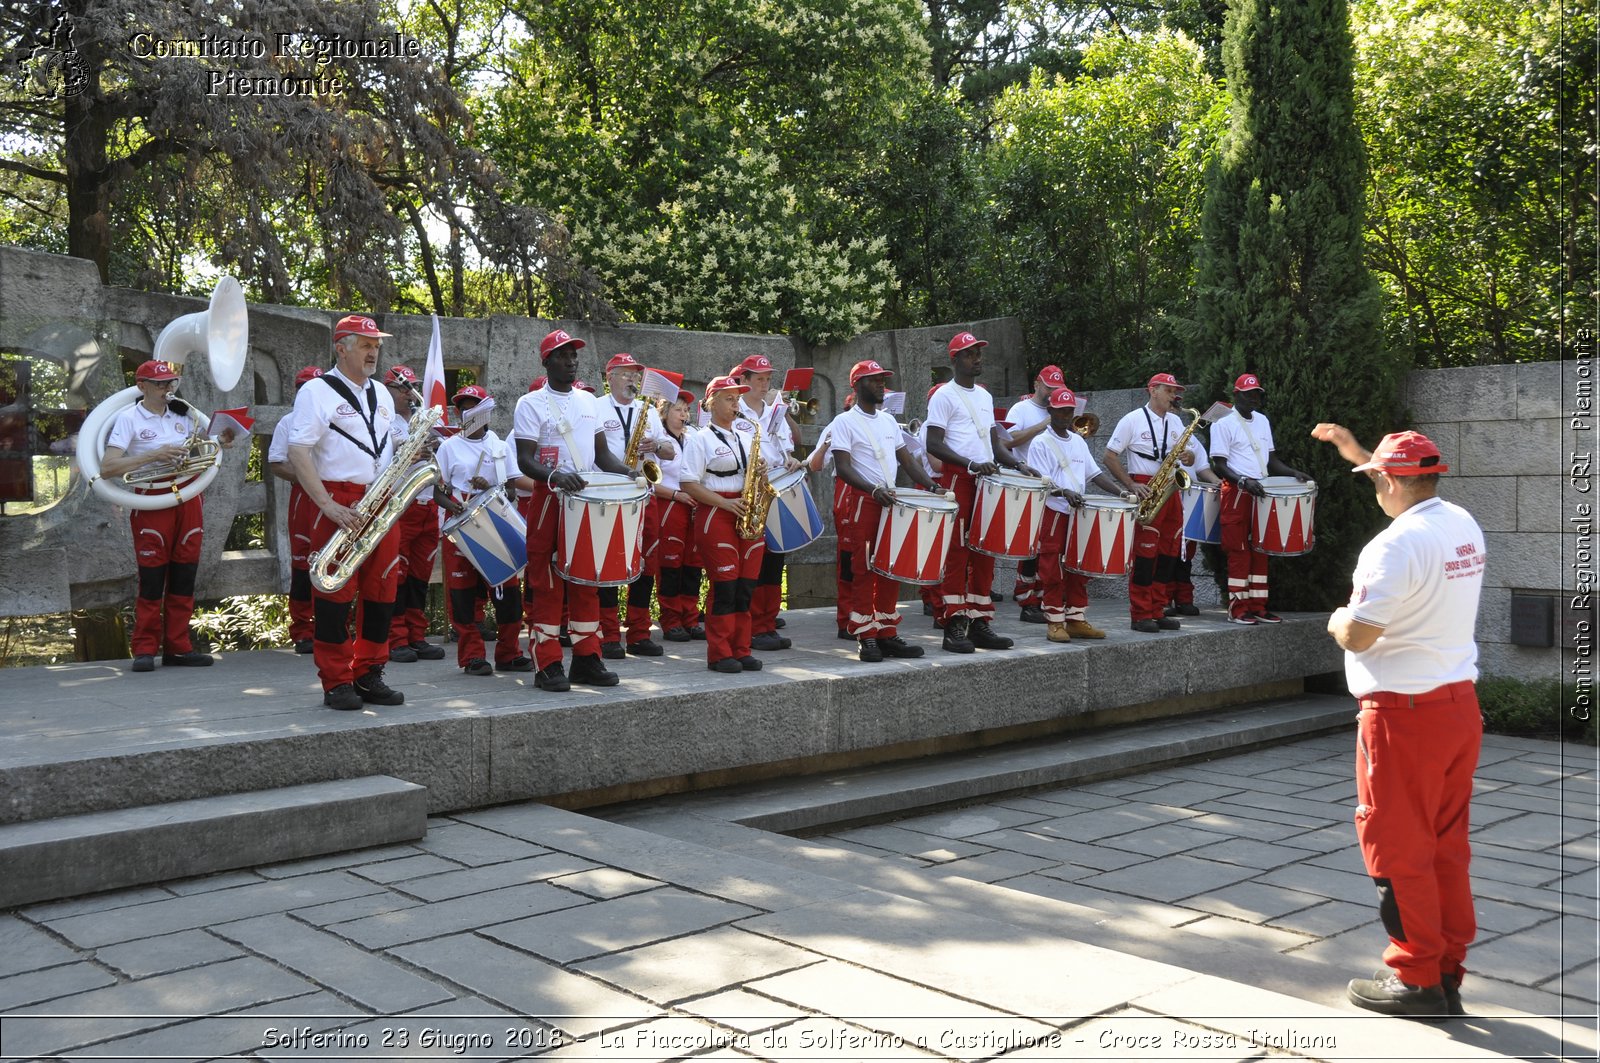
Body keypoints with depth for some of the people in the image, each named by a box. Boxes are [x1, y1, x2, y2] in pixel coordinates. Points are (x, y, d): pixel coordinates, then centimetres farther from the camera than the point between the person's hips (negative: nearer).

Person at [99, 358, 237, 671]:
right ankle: (145, 649, 5)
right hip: (151, 501, -5)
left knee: (184, 577, 6)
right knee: (152, 578, -4)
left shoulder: (181, 414, 12)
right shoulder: (128, 418, -4)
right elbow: (106, 468, -13)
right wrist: (153, 455, -20)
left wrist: (218, 441, 5)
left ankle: (178, 647, 12)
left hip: (188, 499, 5)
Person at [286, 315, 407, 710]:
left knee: (381, 594, 6)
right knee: (336, 595, -3)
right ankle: (336, 684, 4)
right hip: (340, 506, -6)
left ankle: (369, 675, 16)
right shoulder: (316, 392, -3)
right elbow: (297, 453, -11)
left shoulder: (382, 394, 18)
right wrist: (328, 506, -18)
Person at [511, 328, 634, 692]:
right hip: (549, 499, -5)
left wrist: (629, 472, -3)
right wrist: (554, 476, -30)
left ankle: (587, 659, 15)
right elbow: (524, 460, -11)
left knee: (586, 581, 8)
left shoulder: (589, 401, 14)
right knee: (547, 583, -3)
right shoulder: (531, 403, -3)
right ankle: (547, 665, 1)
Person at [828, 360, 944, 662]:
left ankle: (887, 634, 14)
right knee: (864, 570, -4)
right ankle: (867, 638, 0)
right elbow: (843, 467, -13)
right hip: (859, 502, -6)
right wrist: (874, 490, -27)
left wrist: (932, 485, 1)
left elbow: (905, 459, 16)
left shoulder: (888, 420, 16)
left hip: (889, 501, 6)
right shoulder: (845, 422, -4)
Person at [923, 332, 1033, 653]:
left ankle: (980, 623, 13)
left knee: (984, 553, 7)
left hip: (986, 482, 7)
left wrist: (1017, 464, 5)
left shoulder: (985, 396, 19)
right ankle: (954, 627, -6)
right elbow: (934, 445, -12)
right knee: (957, 552, -7)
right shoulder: (944, 396, -3)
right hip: (956, 481, -7)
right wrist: (971, 464, -22)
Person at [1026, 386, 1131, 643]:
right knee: (1053, 570, -4)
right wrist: (1063, 492, -30)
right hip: (1053, 513, -6)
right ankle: (1055, 623, 1)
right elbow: (1040, 481, -13)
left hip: (1078, 514, 6)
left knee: (1079, 569, 8)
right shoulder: (1040, 443, -4)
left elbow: (1094, 474, 14)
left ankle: (1076, 619, 14)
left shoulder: (1078, 442, 15)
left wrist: (1121, 492, 2)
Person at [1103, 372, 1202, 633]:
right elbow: (1110, 457, -5)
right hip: (1145, 491, -6)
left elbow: (1191, 457, 20)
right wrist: (1131, 485, -14)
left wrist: (1188, 456, -5)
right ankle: (1140, 615, -4)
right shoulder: (1133, 420, -2)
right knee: (1145, 551, -9)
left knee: (1169, 552, 5)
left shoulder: (1175, 421, 16)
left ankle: (1158, 612, 13)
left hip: (1170, 490, 6)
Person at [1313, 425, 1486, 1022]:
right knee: (1447, 848, 14)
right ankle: (1448, 976, 21)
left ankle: (1417, 982, 11)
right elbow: (1418, 494, 30)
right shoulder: (1464, 525, 7)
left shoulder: (1396, 545, -20)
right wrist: (1354, 450, 36)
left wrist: (1336, 619, 1)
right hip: (1461, 707, 8)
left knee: (1399, 850, 3)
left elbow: (1358, 635, -22)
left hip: (1403, 715, -8)